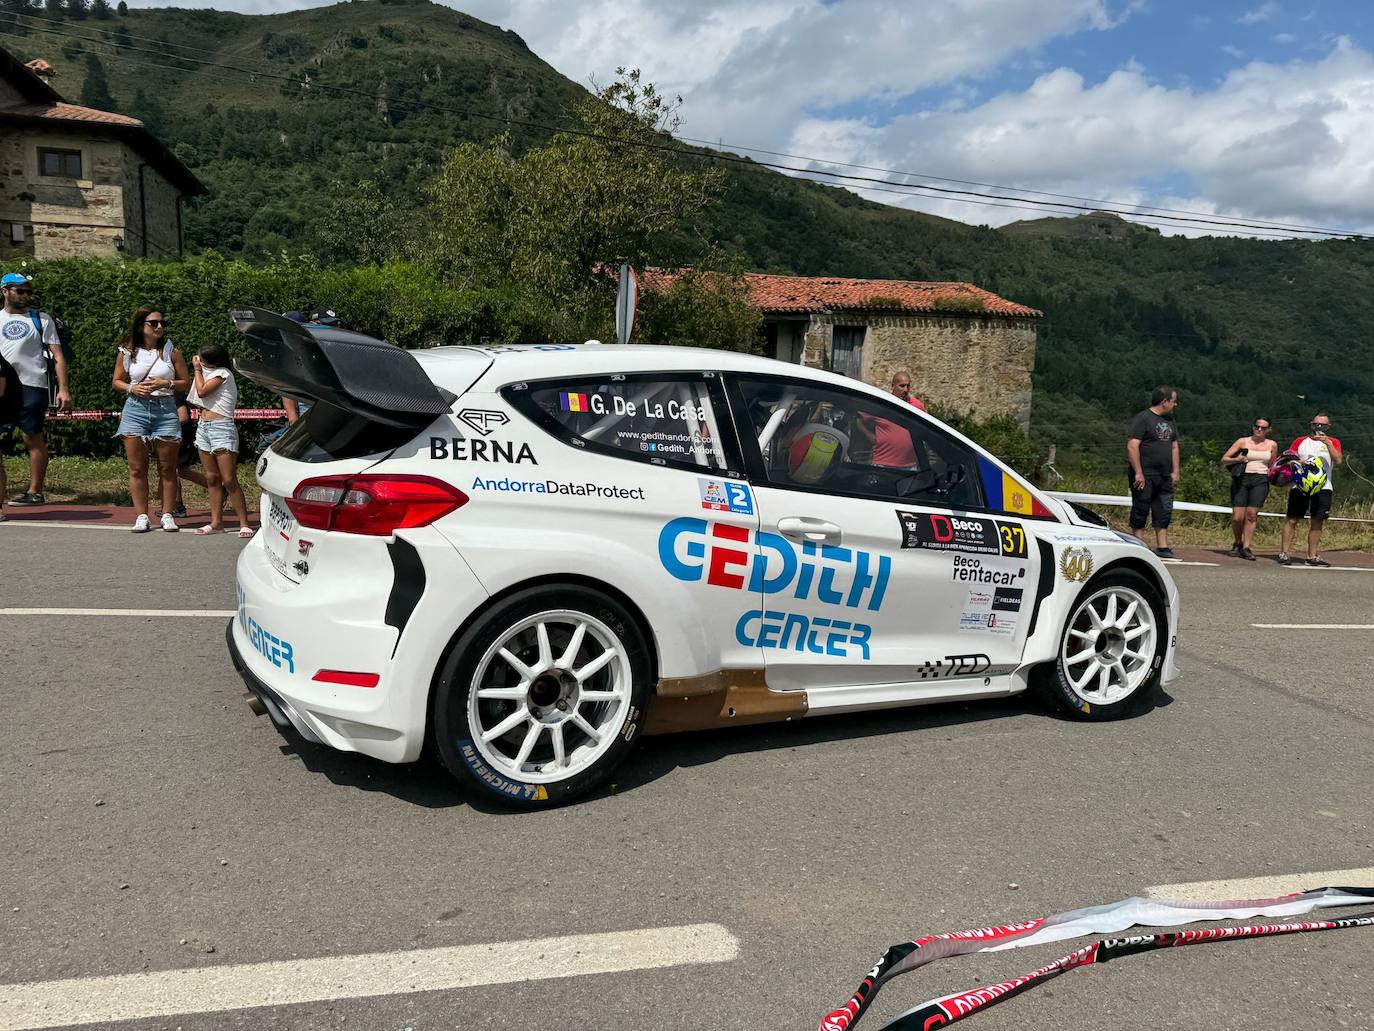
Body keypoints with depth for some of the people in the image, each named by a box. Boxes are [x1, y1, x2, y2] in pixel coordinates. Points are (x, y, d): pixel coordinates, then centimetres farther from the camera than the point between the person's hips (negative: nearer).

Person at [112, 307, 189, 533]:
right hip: (135, 409, 1)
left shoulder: (171, 352, 5)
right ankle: (141, 516, 7)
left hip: (165, 410, -1)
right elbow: (117, 381, 15)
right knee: (137, 469, 1)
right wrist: (132, 388, -5)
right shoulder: (127, 353, 7)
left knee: (167, 468, 1)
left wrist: (165, 384, -10)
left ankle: (167, 515, 9)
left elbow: (186, 383, 7)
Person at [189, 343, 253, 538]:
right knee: (212, 478, 8)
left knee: (229, 480, -11)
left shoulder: (222, 373, -7)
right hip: (203, 427, 9)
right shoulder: (209, 374, 19)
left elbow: (202, 392, -12)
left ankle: (244, 524, -8)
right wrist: (198, 369, 14)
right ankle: (216, 522, 12)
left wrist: (197, 369, 0)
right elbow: (201, 398, 14)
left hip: (221, 428, -9)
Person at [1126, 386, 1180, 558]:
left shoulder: (1170, 421, 17)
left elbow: (1174, 447, 21)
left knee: (1164, 513, 7)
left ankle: (1163, 547, 12)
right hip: (1145, 476, -8)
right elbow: (1132, 446, -16)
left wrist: (1175, 472, 12)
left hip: (1164, 477, 8)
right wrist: (1138, 473, -20)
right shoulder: (1143, 419, -9)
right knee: (1140, 512, -1)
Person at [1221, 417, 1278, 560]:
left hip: (1260, 481, 1)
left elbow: (1272, 466, 24)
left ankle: (1246, 548, -6)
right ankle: (1238, 543, 17)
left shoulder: (1272, 445, 12)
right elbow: (1224, 460, 2)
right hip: (1242, 479, -1)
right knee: (1237, 517, -8)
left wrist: (1271, 474, 5)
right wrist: (1237, 459, -15)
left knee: (1251, 514, -11)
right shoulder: (1243, 441, 6)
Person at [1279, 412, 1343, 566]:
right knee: (1292, 520, -3)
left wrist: (1327, 442, -16)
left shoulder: (1333, 442, 10)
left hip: (1323, 488, 1)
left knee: (1317, 522, 1)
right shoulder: (1300, 441, 11)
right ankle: (1284, 553, -2)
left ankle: (1312, 556, 7)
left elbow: (1338, 460, -7)